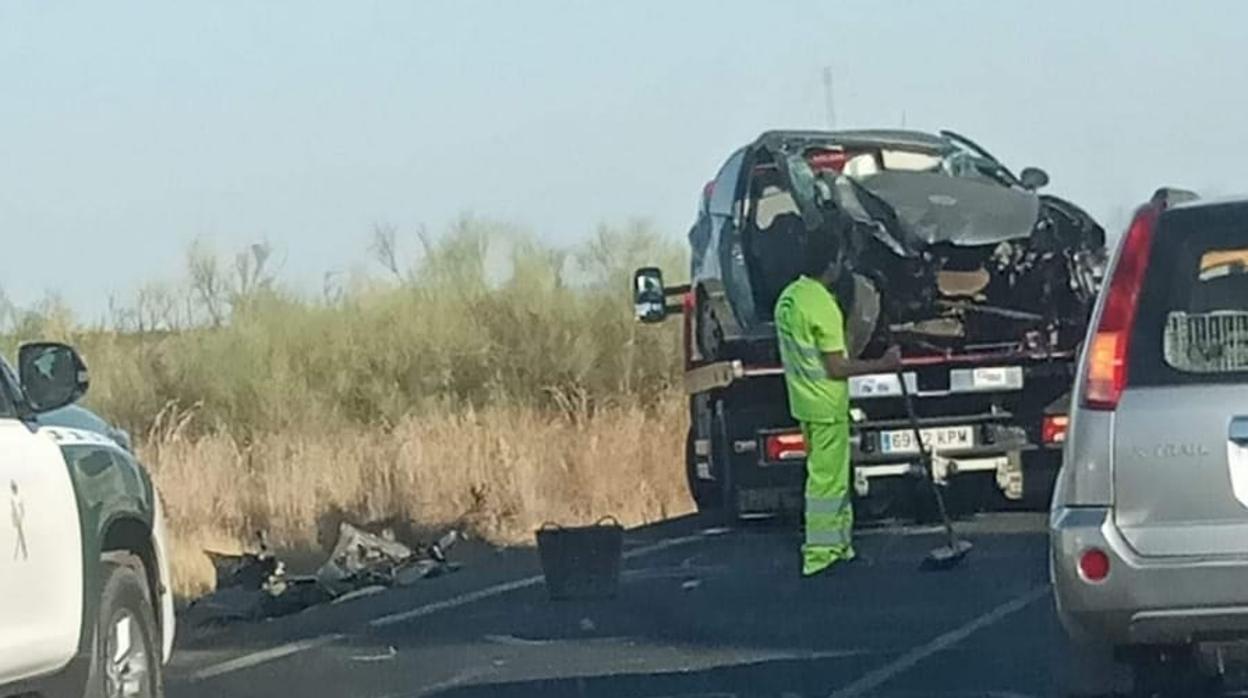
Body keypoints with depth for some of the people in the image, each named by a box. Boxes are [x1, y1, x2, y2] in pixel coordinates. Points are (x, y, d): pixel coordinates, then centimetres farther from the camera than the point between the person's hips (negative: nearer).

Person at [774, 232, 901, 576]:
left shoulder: (788, 298, 6)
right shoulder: (823, 306, -22)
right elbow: (837, 368, -21)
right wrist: (882, 365, -13)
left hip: (804, 401, 9)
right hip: (827, 405, -9)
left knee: (833, 473, 17)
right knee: (826, 479, -3)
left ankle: (839, 541, 23)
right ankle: (818, 554, 0)